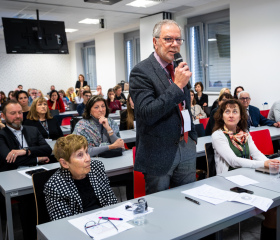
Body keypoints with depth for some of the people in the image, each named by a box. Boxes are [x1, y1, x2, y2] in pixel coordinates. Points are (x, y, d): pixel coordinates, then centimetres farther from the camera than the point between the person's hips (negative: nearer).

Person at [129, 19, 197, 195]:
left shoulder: (180, 69, 9)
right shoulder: (141, 72, -13)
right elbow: (147, 114, -24)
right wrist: (177, 86, -26)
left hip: (186, 147, 6)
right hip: (159, 152, -6)